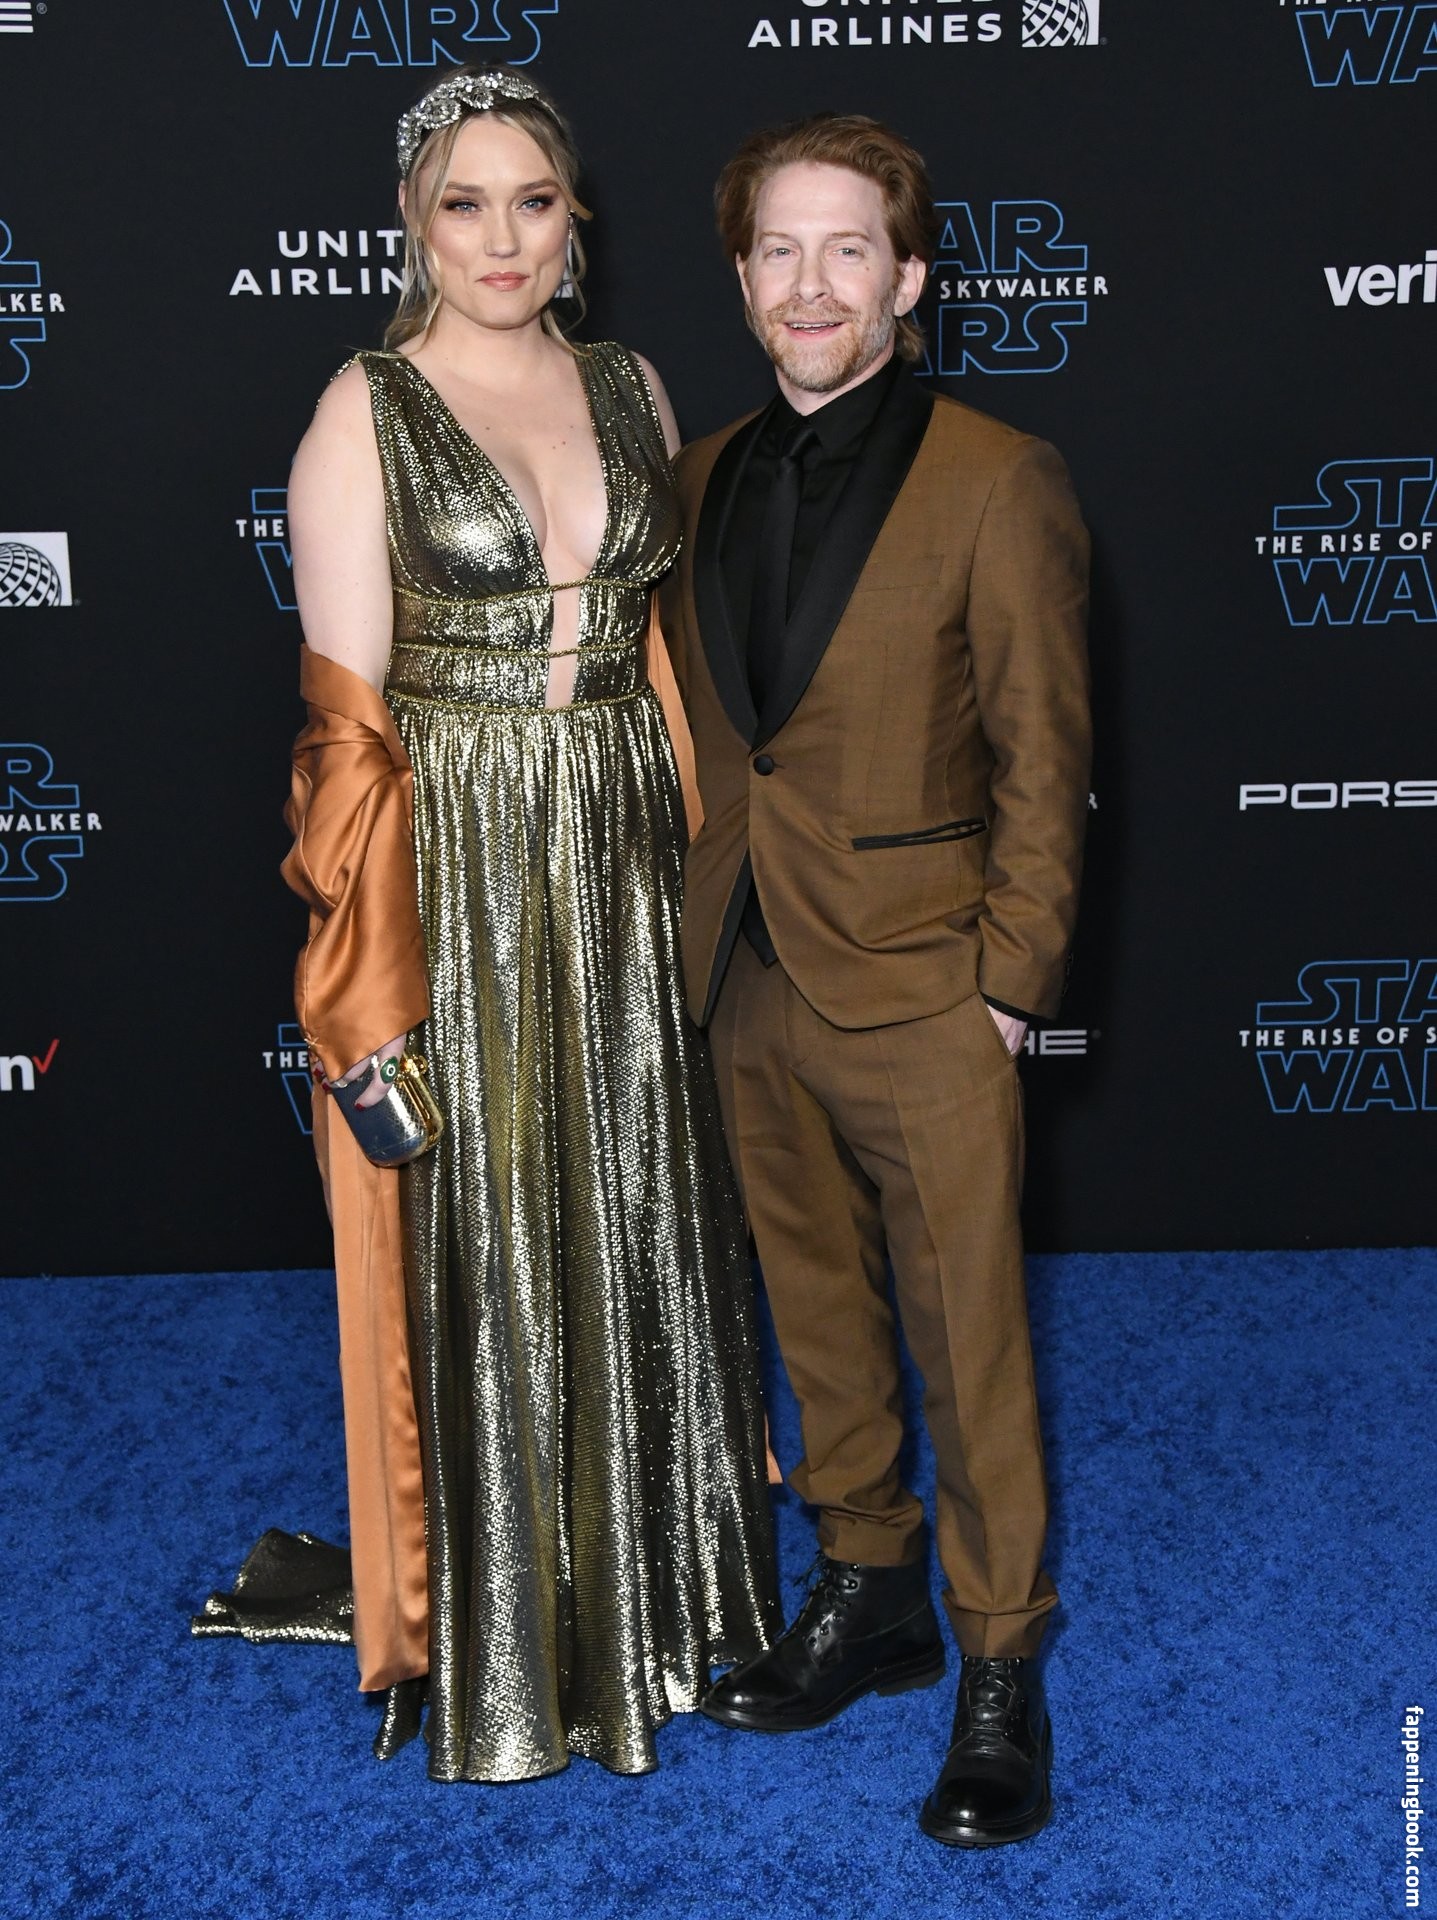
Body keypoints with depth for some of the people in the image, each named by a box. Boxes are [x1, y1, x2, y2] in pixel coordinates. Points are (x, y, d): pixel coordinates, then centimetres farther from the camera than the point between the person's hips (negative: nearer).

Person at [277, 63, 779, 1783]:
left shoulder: (630, 389, 9)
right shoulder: (364, 413, -6)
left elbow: (668, 648, 13)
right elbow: (342, 718, -10)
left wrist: (696, 865, 6)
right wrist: (373, 990, -14)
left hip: (620, 869, 5)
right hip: (454, 873, -4)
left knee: (637, 1231, 14)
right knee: (479, 1254, 5)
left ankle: (654, 1584, 35)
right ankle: (503, 1642, 25)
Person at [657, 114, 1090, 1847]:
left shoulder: (997, 483, -8)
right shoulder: (706, 478, 8)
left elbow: (1042, 759, -8)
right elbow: (698, 728, 13)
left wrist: (1009, 987, -11)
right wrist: (703, 926, 7)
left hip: (920, 995, -5)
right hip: (753, 984, 6)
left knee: (967, 1343, 4)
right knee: (816, 1310, 18)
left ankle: (1000, 1671, 21)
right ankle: (867, 1596, 36)